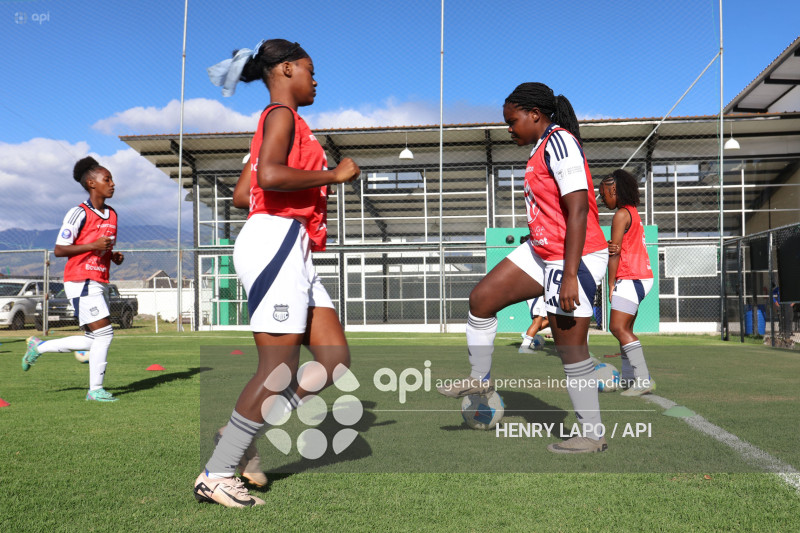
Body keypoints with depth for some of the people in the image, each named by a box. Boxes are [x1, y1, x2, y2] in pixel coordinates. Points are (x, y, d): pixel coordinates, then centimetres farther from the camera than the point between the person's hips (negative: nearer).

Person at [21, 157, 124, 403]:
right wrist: (93, 246, -21)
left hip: (100, 284, 9)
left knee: (93, 340, 11)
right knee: (104, 332, -12)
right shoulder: (79, 214, -11)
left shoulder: (112, 214, 13)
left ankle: (39, 346, 29)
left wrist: (115, 256, 4)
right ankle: (95, 389, 0)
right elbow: (59, 250, -12)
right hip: (81, 282, -8)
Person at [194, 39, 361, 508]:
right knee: (280, 371, -9)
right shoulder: (282, 114, -2)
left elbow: (242, 194, 25)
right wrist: (335, 174, -11)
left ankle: (241, 437, 10)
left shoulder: (282, 121, 26)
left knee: (334, 362, 4)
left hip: (294, 253, 10)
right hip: (275, 242, -10)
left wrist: (313, 197, 30)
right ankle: (217, 474, 2)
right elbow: (270, 175, -22)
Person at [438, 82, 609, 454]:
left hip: (574, 259, -10)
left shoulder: (560, 142, -16)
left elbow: (578, 209, -24)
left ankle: (593, 435, 15)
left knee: (570, 347, -2)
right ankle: (479, 379, 27)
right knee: (482, 298, 9)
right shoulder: (543, 147, 14)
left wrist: (570, 275, -27)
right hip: (543, 253, 10)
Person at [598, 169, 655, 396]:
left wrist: (611, 284, -5)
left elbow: (615, 253, -11)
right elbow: (616, 247, 9)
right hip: (640, 277, 11)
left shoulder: (621, 215, -12)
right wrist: (611, 246, -15)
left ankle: (644, 380, -19)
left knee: (618, 328, -16)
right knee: (625, 330, 13)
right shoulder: (632, 212, 19)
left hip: (632, 279, -11)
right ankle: (628, 379, 18)